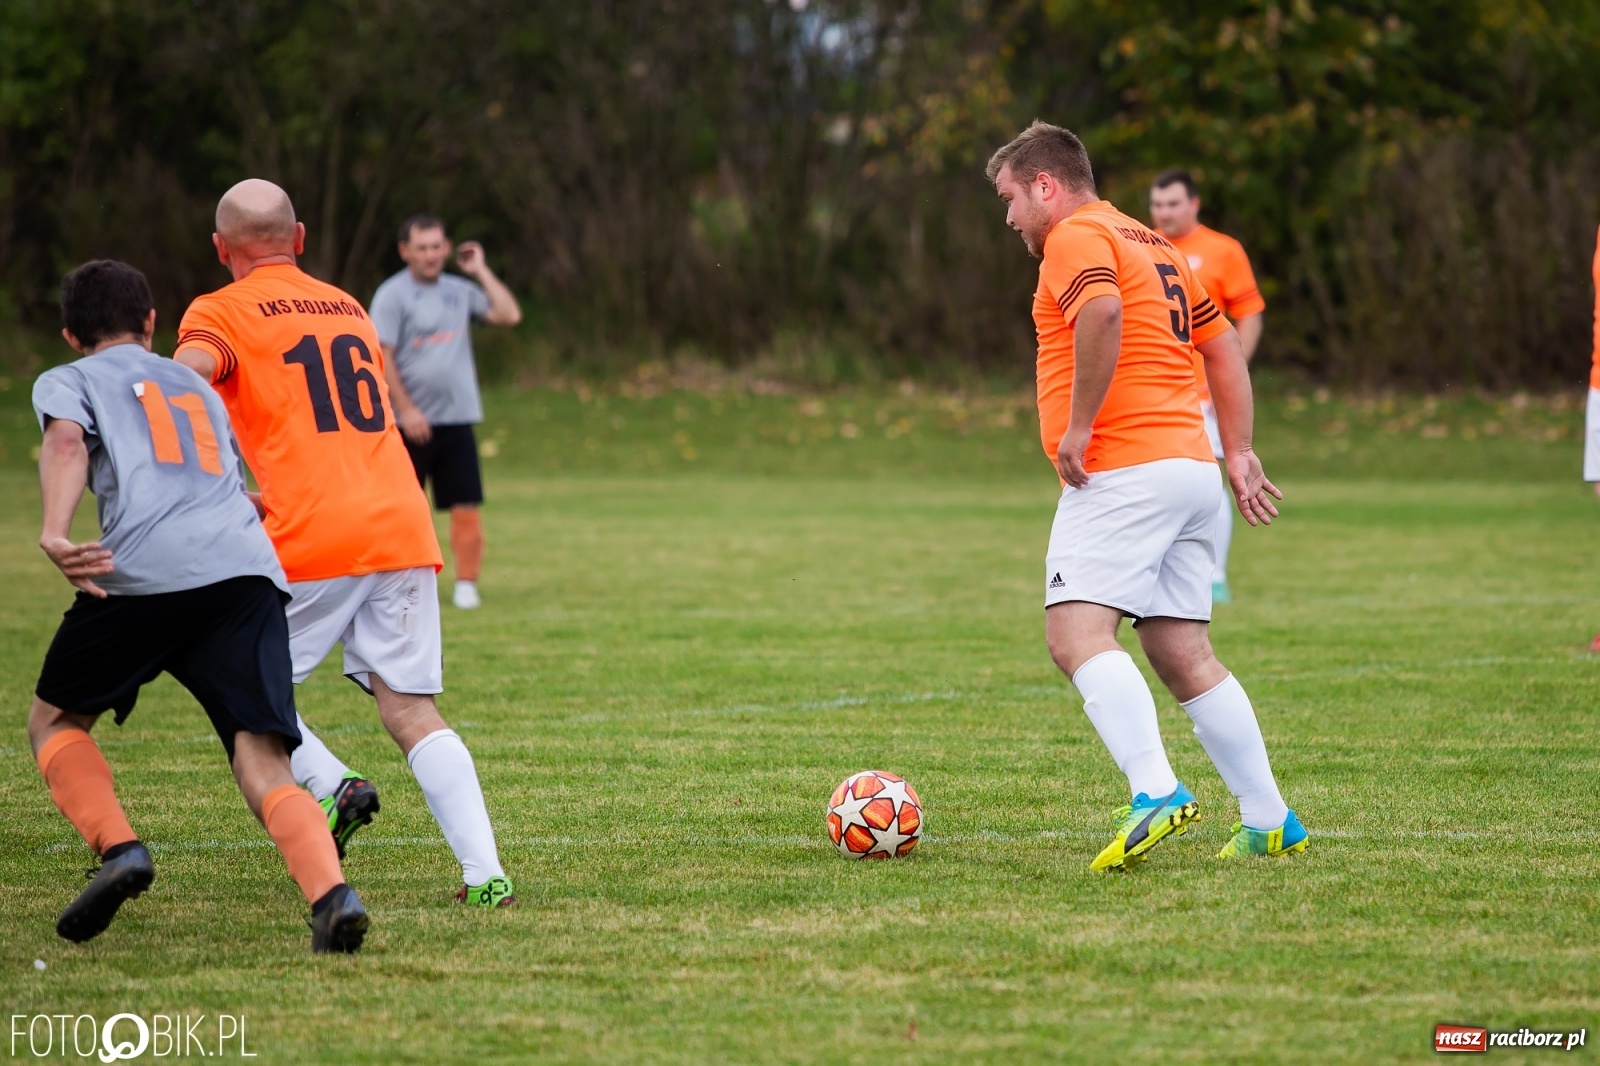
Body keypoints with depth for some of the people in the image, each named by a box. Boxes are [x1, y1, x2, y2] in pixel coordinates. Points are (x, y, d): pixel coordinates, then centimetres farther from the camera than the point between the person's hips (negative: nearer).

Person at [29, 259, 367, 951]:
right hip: (247, 568, 4)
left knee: (55, 723, 19)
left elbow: (67, 442, -2)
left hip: (144, 571, -3)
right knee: (265, 768, -4)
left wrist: (54, 532, -16)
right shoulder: (198, 388, 36)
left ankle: (118, 848, -4)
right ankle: (331, 890, -31)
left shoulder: (66, 381, 20)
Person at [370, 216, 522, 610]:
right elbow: (382, 357, -10)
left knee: (467, 507, -3)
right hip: (411, 423, -4)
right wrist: (406, 409, -15)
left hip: (457, 418, 4)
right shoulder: (392, 295, -4)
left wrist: (480, 270, 4)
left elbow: (509, 315, 4)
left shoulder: (459, 291, 11)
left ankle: (466, 584, 3)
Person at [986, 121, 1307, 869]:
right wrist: (1239, 452, 21)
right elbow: (1224, 348, 26)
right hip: (1190, 467, 9)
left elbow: (1102, 312, -26)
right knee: (1184, 658, 11)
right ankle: (1270, 822, 11)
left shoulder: (1077, 236, -5)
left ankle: (1155, 792, -35)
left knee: (1076, 634, -18)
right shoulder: (1155, 246, 25)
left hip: (1123, 470, -9)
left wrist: (1077, 427, -21)